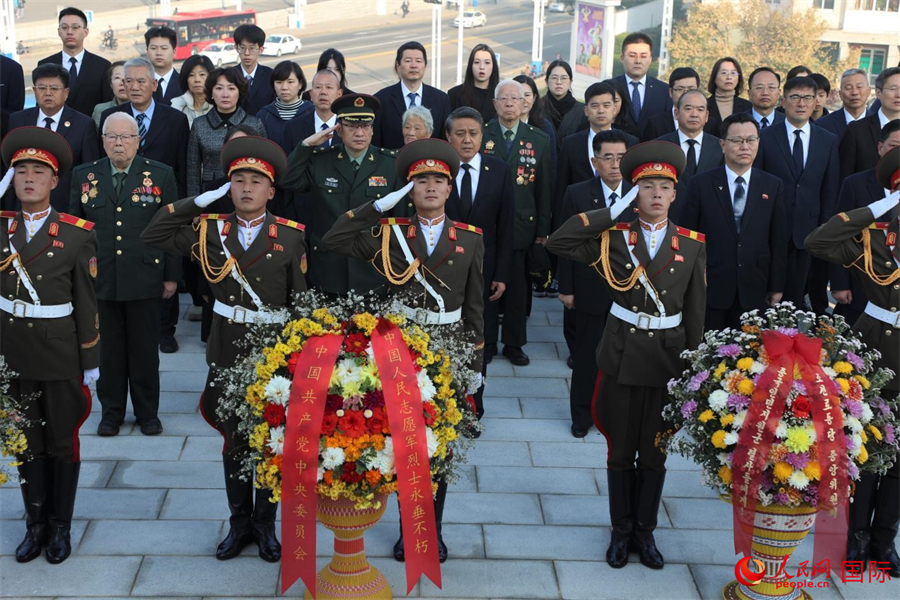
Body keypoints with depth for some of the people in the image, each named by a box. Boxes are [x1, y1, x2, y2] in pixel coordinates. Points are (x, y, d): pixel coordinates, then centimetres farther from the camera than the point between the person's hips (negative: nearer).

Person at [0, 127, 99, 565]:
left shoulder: (77, 234, -6)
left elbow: (86, 303, -4)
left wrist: (90, 363, -4)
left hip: (60, 354, -3)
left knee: (61, 441, 9)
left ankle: (61, 525, 23)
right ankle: (36, 523, 27)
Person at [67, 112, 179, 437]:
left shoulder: (160, 175, 2)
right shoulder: (83, 176, 6)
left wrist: (171, 275, 1)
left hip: (144, 279, -1)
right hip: (99, 280, 1)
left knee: (145, 349, 7)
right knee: (108, 349, 8)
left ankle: (148, 412, 20)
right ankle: (111, 411, 22)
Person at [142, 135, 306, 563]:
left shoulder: (290, 237, -5)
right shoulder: (210, 231, 1)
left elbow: (300, 301, -5)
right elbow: (152, 236, -4)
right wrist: (201, 200, -7)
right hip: (227, 350, 2)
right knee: (234, 441, 13)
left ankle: (265, 524, 24)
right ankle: (240, 523, 27)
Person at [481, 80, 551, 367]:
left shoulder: (539, 140, 5)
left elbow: (544, 189, 5)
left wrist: (543, 229, 2)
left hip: (522, 226, 1)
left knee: (517, 289, 8)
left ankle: (514, 344, 21)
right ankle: (486, 343, 20)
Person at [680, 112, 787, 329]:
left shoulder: (773, 186, 5)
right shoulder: (701, 184, -1)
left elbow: (779, 240, 6)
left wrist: (777, 287, 6)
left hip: (754, 291, 2)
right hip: (711, 289, -1)